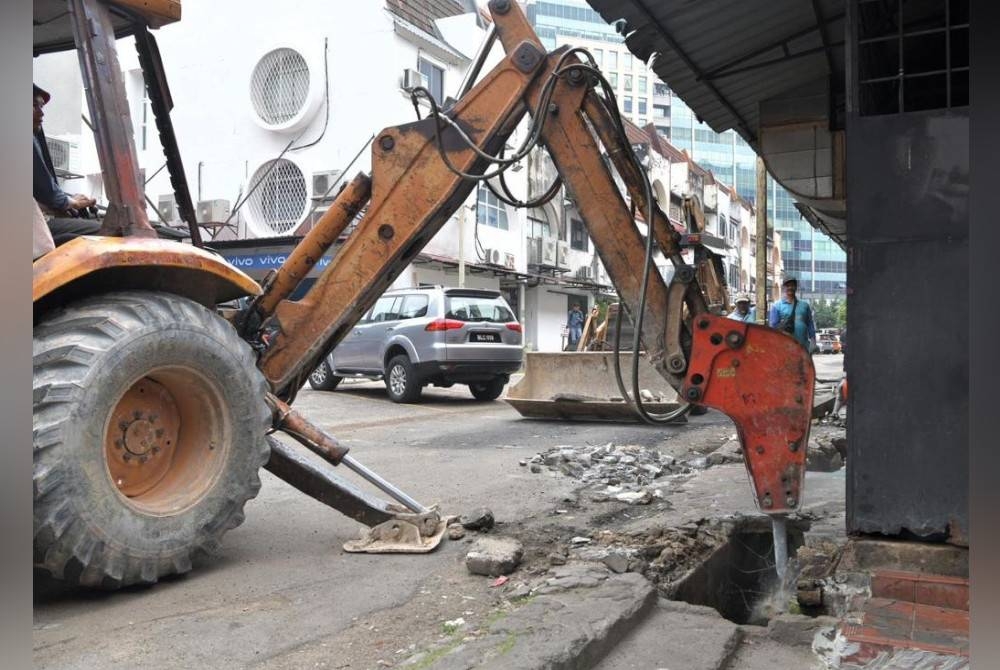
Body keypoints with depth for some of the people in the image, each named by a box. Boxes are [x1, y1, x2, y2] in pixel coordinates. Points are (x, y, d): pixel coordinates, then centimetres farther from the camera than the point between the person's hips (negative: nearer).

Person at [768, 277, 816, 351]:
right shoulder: (777, 306, 3)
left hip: (803, 346, 3)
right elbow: (773, 326, -1)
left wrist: (813, 339, 3)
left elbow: (810, 324, 12)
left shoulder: (804, 305, 13)